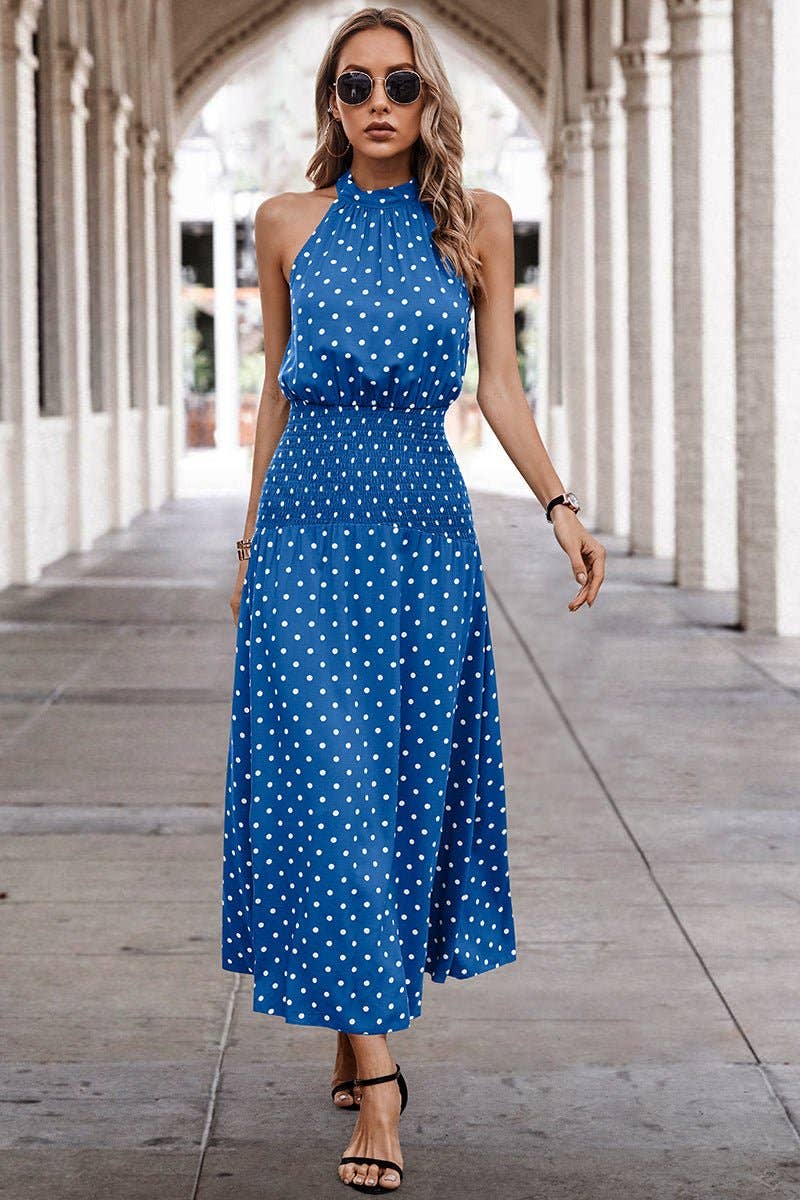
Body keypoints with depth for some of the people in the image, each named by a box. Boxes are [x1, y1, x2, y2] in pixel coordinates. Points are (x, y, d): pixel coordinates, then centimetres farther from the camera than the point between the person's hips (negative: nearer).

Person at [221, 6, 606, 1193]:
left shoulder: (476, 223, 6)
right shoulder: (289, 223, 7)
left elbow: (499, 387, 7)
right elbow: (276, 390, 13)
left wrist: (559, 504, -6)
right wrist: (249, 542, 13)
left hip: (426, 527, 1)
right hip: (310, 522, 0)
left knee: (409, 782, 4)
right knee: (326, 783, -8)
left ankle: (365, 1030, 22)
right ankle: (376, 1072, -6)